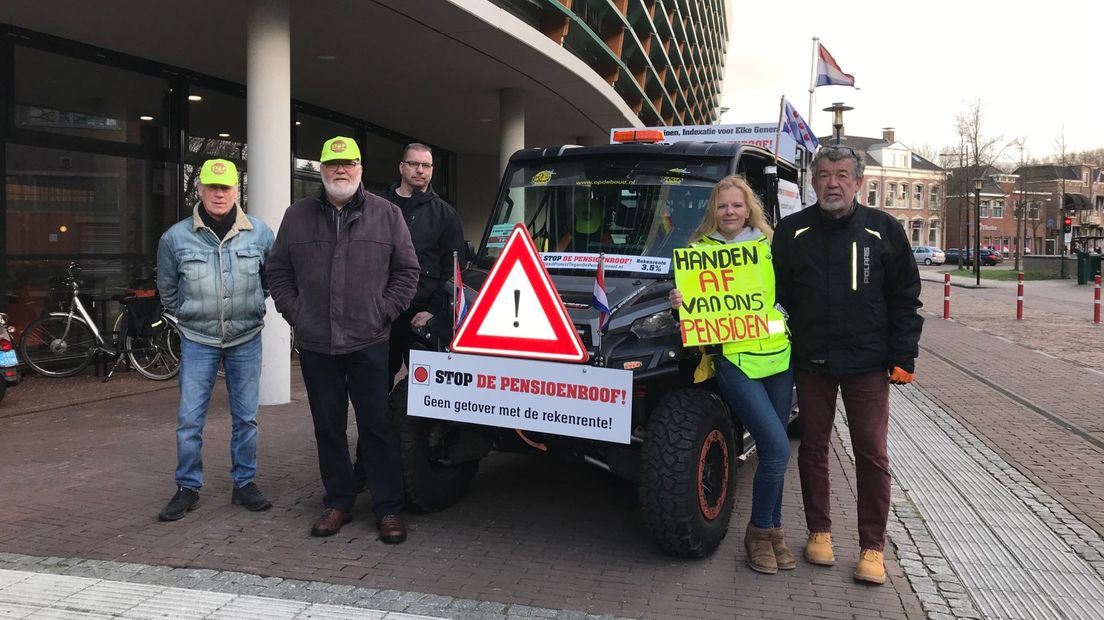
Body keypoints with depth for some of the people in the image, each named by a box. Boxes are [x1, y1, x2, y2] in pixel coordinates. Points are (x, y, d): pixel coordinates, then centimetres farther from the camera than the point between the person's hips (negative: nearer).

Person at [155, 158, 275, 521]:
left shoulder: (260, 233, -5)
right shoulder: (176, 237, -6)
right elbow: (167, 290, 9)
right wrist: (189, 316, 9)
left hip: (246, 340, 1)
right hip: (197, 341, -1)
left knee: (245, 417, 9)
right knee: (189, 419, 1)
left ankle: (244, 484, 23)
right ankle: (188, 488, 16)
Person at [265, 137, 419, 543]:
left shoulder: (386, 214, 3)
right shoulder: (297, 216, 9)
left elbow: (407, 270, 5)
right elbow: (277, 271, 14)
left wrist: (384, 312, -4)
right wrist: (295, 312, 3)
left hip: (368, 341, -2)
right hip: (315, 344, 3)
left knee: (377, 425, 0)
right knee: (328, 427, 10)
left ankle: (388, 509, 8)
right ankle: (337, 503, 23)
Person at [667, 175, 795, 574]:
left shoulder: (768, 246, 11)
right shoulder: (701, 250, 3)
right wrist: (679, 302, -16)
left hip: (778, 354, 4)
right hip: (733, 358, -4)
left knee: (774, 450, 11)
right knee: (776, 448, -13)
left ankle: (773, 530, 27)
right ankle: (759, 532, 7)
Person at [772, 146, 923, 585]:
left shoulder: (884, 230, 0)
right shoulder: (791, 232, 2)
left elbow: (904, 299, 2)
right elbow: (778, 296, 7)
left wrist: (902, 358, -3)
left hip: (867, 363, -1)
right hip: (811, 362, 2)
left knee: (871, 455, 3)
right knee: (813, 448, 10)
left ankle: (872, 548, 15)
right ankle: (819, 532, 27)